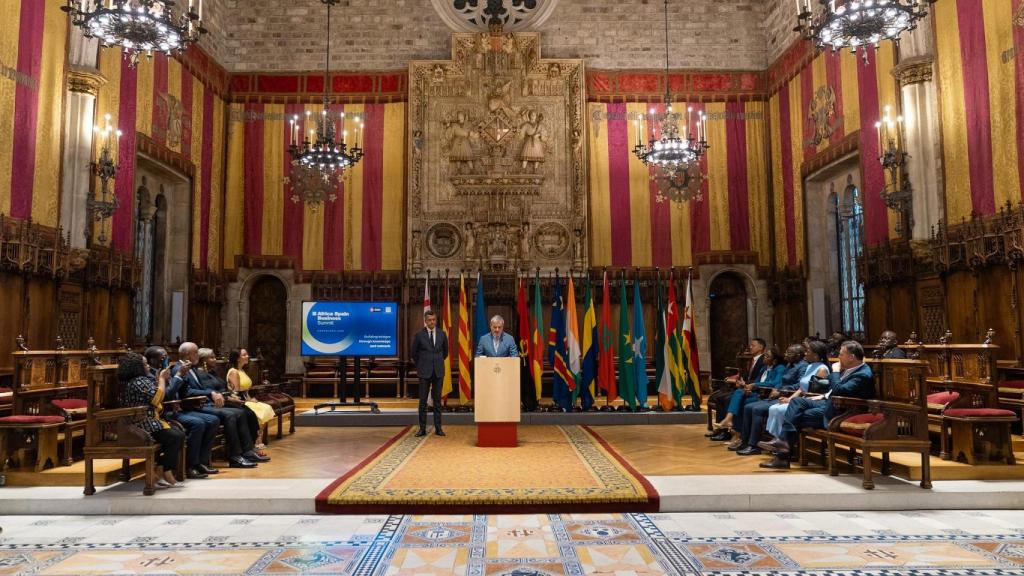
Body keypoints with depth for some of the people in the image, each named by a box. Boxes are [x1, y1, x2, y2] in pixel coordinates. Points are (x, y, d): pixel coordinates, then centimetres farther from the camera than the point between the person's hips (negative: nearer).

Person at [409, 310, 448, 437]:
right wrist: (420, 365, 11)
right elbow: (413, 352, 8)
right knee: (423, 400, 2)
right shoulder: (419, 335, -3)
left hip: (438, 371, 2)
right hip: (424, 372, -2)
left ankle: (438, 428, 10)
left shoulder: (442, 334, 4)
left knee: (437, 400, 6)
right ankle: (422, 428, 7)